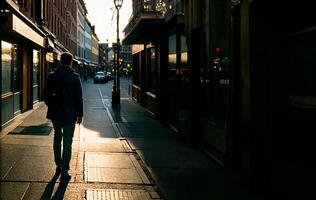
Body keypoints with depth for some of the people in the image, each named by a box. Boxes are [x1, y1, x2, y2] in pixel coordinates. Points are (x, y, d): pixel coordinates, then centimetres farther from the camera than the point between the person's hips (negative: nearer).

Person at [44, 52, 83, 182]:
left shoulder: (51, 77, -1)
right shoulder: (74, 77, -13)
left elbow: (46, 95, 5)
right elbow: (78, 97, -11)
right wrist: (80, 114, -1)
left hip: (55, 114, 4)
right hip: (69, 115, -4)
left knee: (57, 138, 23)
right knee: (67, 142, 2)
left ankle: (58, 165, 33)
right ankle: (64, 172, 2)